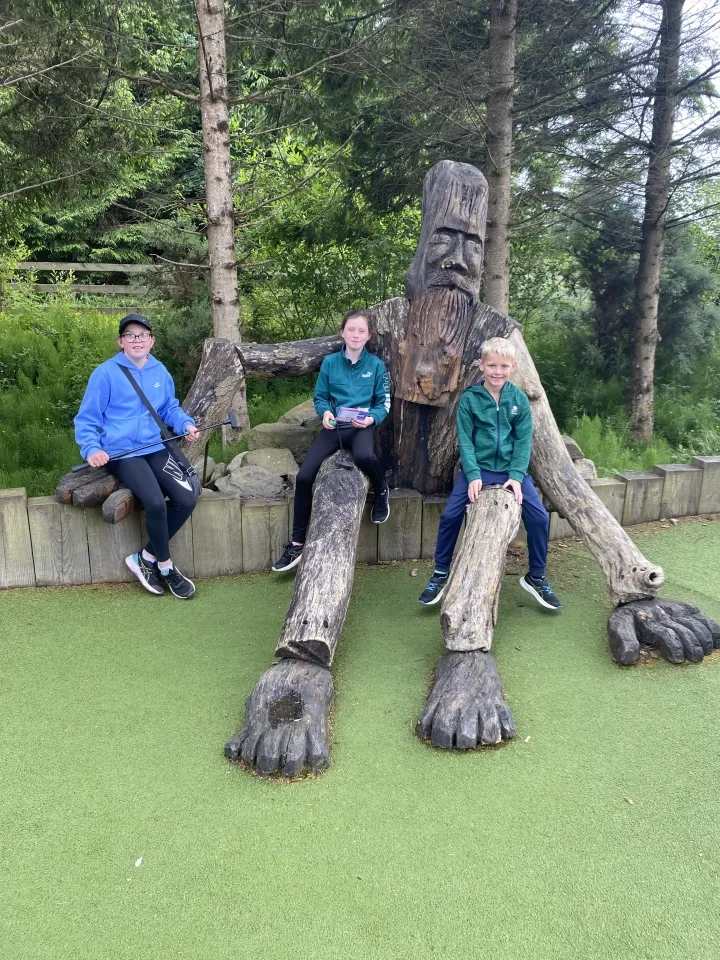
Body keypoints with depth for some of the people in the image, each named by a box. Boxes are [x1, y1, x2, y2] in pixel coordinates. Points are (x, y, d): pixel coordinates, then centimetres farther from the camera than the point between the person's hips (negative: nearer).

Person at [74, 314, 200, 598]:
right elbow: (86, 419, -1)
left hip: (155, 448, 5)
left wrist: (186, 424, 0)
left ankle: (146, 557, 6)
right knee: (155, 502, -26)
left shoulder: (160, 371, 11)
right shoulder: (105, 373, -4)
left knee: (186, 500, -13)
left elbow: (170, 408, 21)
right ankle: (165, 566, -2)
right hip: (121, 452, -5)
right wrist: (91, 449, -18)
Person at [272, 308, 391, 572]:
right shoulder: (330, 362, 5)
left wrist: (371, 418, -16)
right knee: (304, 476, -15)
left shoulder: (376, 365, 2)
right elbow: (319, 397, 10)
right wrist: (325, 412, -12)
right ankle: (297, 543, -2)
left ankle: (382, 492, -2)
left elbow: (383, 403, 4)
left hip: (362, 427, -2)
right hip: (334, 427, 2)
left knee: (364, 456, -39)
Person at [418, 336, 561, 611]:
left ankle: (536, 578, 11)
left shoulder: (520, 400, 1)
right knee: (450, 515, -15)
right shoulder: (469, 399, -4)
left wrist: (516, 476, -15)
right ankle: (441, 574, 6)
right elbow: (465, 440, -6)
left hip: (511, 470, 1)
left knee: (539, 517, -10)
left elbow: (523, 441, -2)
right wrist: (473, 475, -18)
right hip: (477, 468, -1)